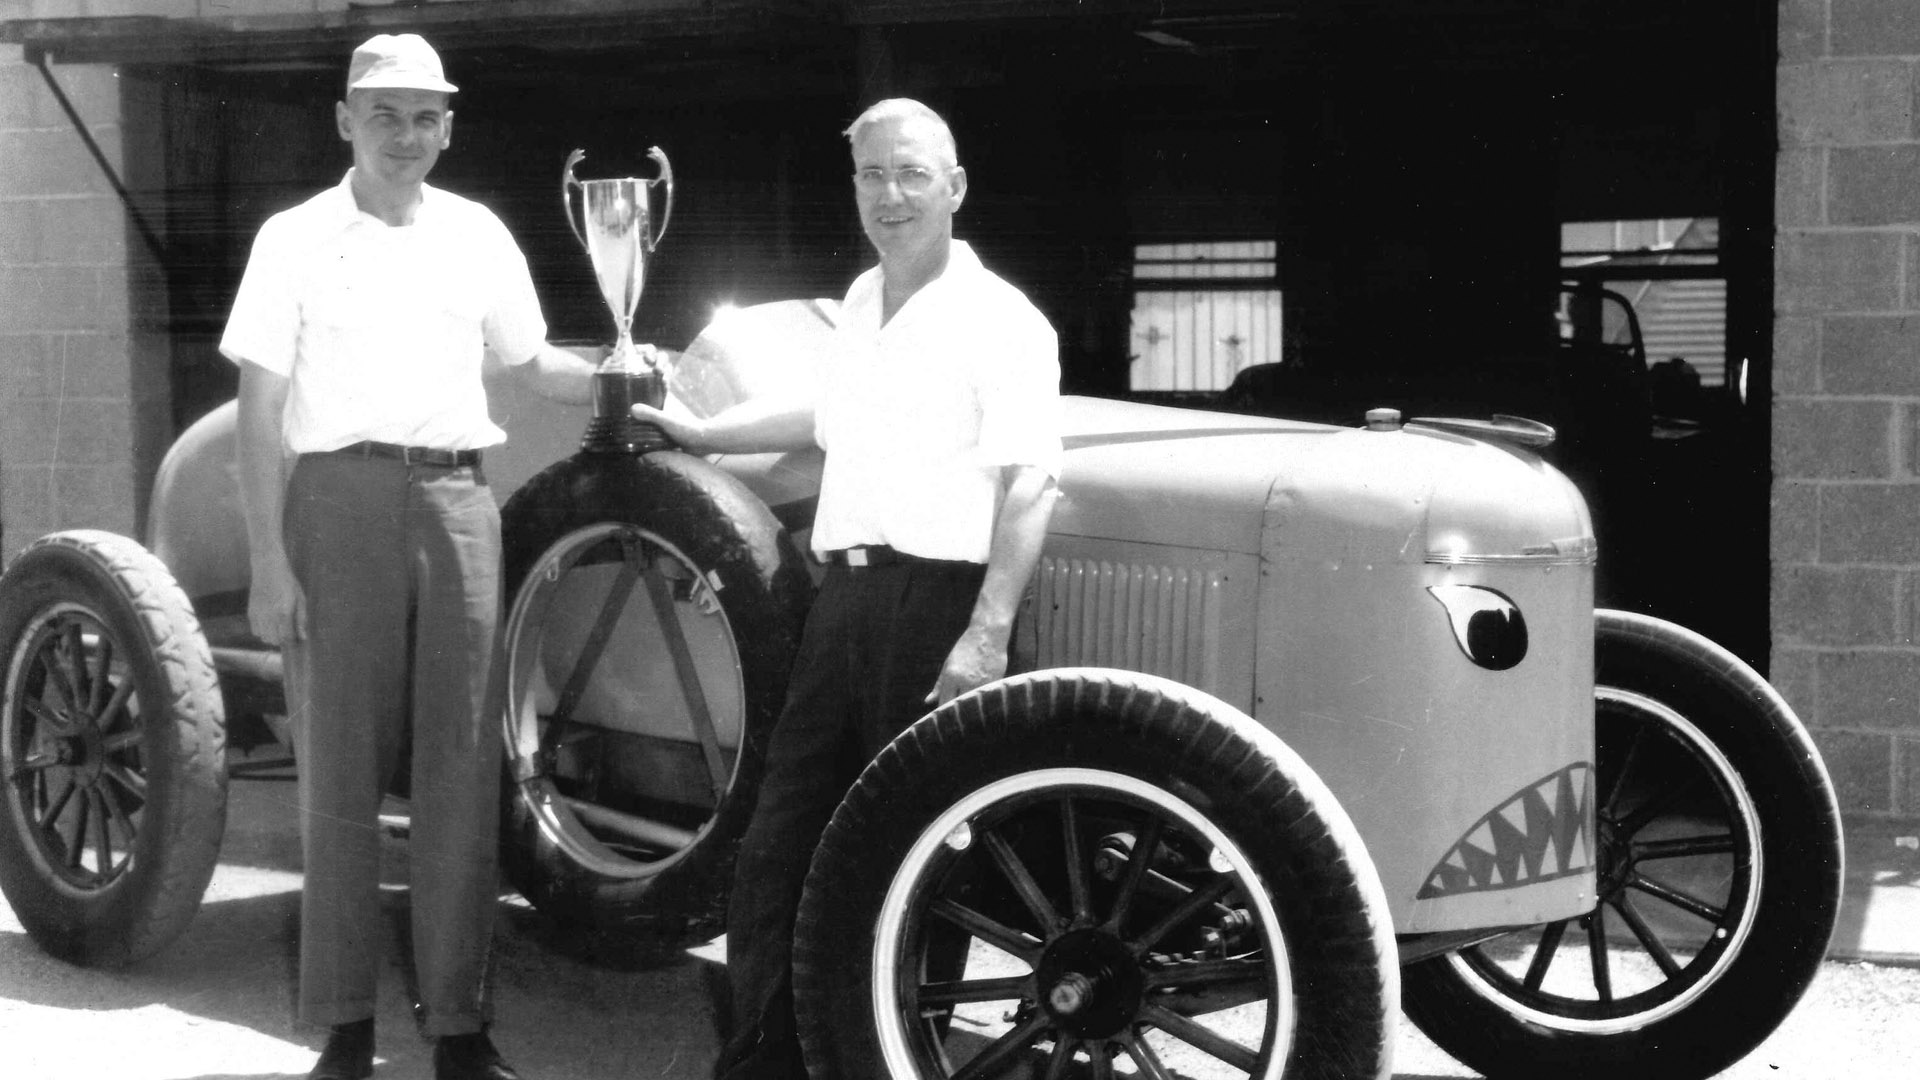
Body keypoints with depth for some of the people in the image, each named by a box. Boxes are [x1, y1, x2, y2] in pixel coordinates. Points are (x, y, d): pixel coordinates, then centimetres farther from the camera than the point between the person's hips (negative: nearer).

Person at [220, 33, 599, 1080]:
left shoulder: (476, 234, 13)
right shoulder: (296, 237, 3)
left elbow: (529, 361, 25)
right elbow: (261, 409, 0)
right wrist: (268, 561, -8)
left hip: (455, 501, 3)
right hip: (338, 496, -2)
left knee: (460, 770, 3)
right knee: (339, 765, 1)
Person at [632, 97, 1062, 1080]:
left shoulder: (1000, 319, -7)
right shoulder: (861, 303, 18)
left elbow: (1028, 482, -14)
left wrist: (987, 635, -23)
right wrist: (702, 434, 44)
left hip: (937, 601, -7)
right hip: (843, 594, 7)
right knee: (778, 851, 7)